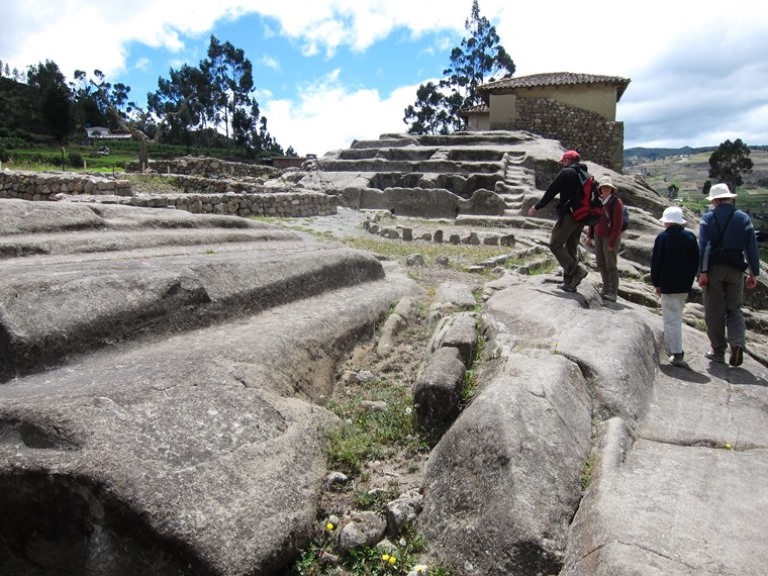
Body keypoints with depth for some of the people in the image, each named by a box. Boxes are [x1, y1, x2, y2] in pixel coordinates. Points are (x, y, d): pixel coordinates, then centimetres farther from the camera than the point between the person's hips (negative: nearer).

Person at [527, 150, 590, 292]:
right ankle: (569, 283, 12)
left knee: (555, 245, -2)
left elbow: (551, 191, -6)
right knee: (571, 248, 11)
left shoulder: (566, 172, -6)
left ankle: (576, 270, -14)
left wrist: (537, 207, 2)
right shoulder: (585, 174, 16)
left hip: (568, 215, -8)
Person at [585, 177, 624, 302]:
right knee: (600, 263, 10)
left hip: (610, 237, -6)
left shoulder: (616, 202, -10)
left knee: (611, 265, -3)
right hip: (598, 236, 6)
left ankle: (613, 293, 3)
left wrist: (612, 242, -16)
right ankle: (606, 288, 23)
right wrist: (589, 236, 8)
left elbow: (618, 224, -13)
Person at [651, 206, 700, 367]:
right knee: (676, 317, 18)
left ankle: (677, 354, -5)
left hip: (668, 285, -5)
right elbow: (696, 262, 8)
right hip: (685, 285, 5)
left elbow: (656, 262, -9)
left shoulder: (662, 237, -11)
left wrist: (657, 283, 1)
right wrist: (689, 280, 15)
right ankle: (672, 347, 27)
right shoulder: (690, 237, 4)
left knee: (671, 319, -3)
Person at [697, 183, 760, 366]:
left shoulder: (707, 218, -2)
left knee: (714, 312, 6)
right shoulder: (743, 218, 4)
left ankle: (718, 351, 11)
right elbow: (751, 247, 2)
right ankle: (737, 343, -8)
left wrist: (702, 272, -12)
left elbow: (703, 246, -11)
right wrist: (754, 273, 5)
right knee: (734, 309, 13)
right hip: (735, 270, 2)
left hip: (713, 269, -2)